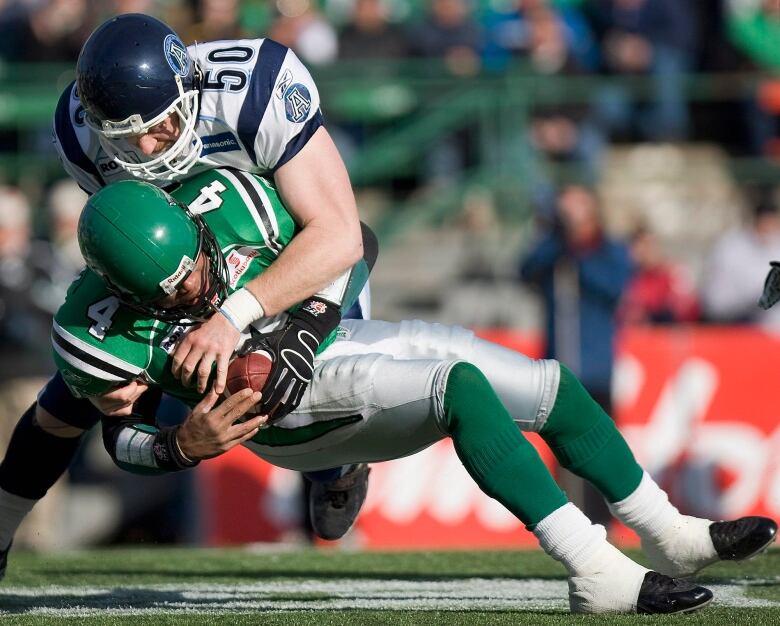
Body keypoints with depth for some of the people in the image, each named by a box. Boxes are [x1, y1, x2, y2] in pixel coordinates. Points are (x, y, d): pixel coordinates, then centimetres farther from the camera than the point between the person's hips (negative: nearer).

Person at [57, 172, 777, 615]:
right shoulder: (102, 329, -27)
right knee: (462, 389, -31)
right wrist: (184, 446, -31)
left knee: (554, 390, 3)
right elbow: (123, 436, -10)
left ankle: (670, 538, 23)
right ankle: (597, 573, -36)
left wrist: (294, 331, -20)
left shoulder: (221, 203, -21)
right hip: (293, 409, -5)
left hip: (331, 335, 6)